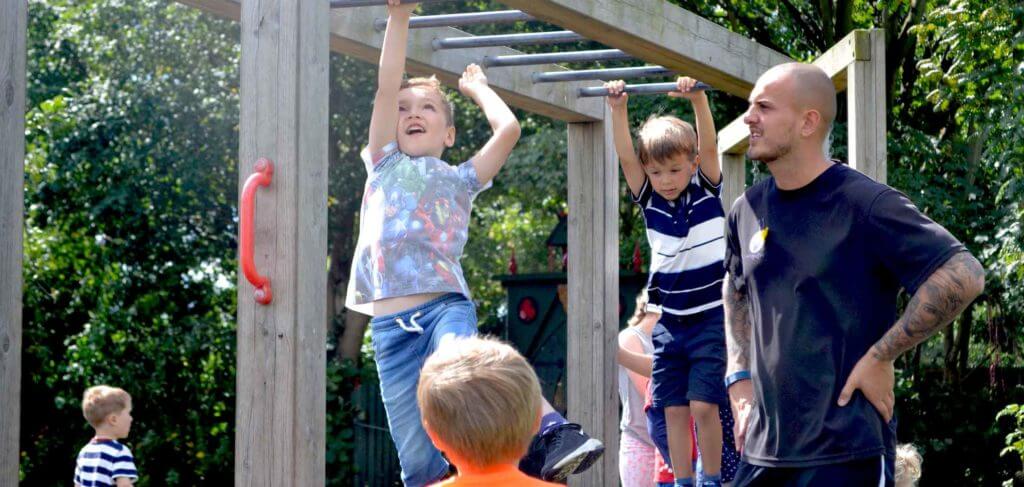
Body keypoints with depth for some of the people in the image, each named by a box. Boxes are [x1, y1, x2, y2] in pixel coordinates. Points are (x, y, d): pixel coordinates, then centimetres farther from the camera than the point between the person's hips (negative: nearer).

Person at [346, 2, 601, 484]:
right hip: (391, 323, 2)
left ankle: (550, 439, -51)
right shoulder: (384, 166, 21)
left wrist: (476, 87, 25)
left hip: (446, 304, -2)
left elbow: (508, 128, 8)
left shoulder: (459, 180, 20)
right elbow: (386, 87, 11)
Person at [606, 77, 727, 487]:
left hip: (710, 318, -3)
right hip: (670, 322, 4)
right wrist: (618, 109, -21)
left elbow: (709, 147, -18)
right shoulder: (649, 200, 2)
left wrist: (699, 100, -31)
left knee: (704, 404, -9)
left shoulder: (707, 192, -3)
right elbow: (625, 158, -9)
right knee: (674, 409, 4)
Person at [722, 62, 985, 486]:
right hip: (762, 451, 6)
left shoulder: (864, 204, -12)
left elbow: (964, 276, -18)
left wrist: (879, 359, -16)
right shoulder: (747, 211, 8)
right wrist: (739, 378, 13)